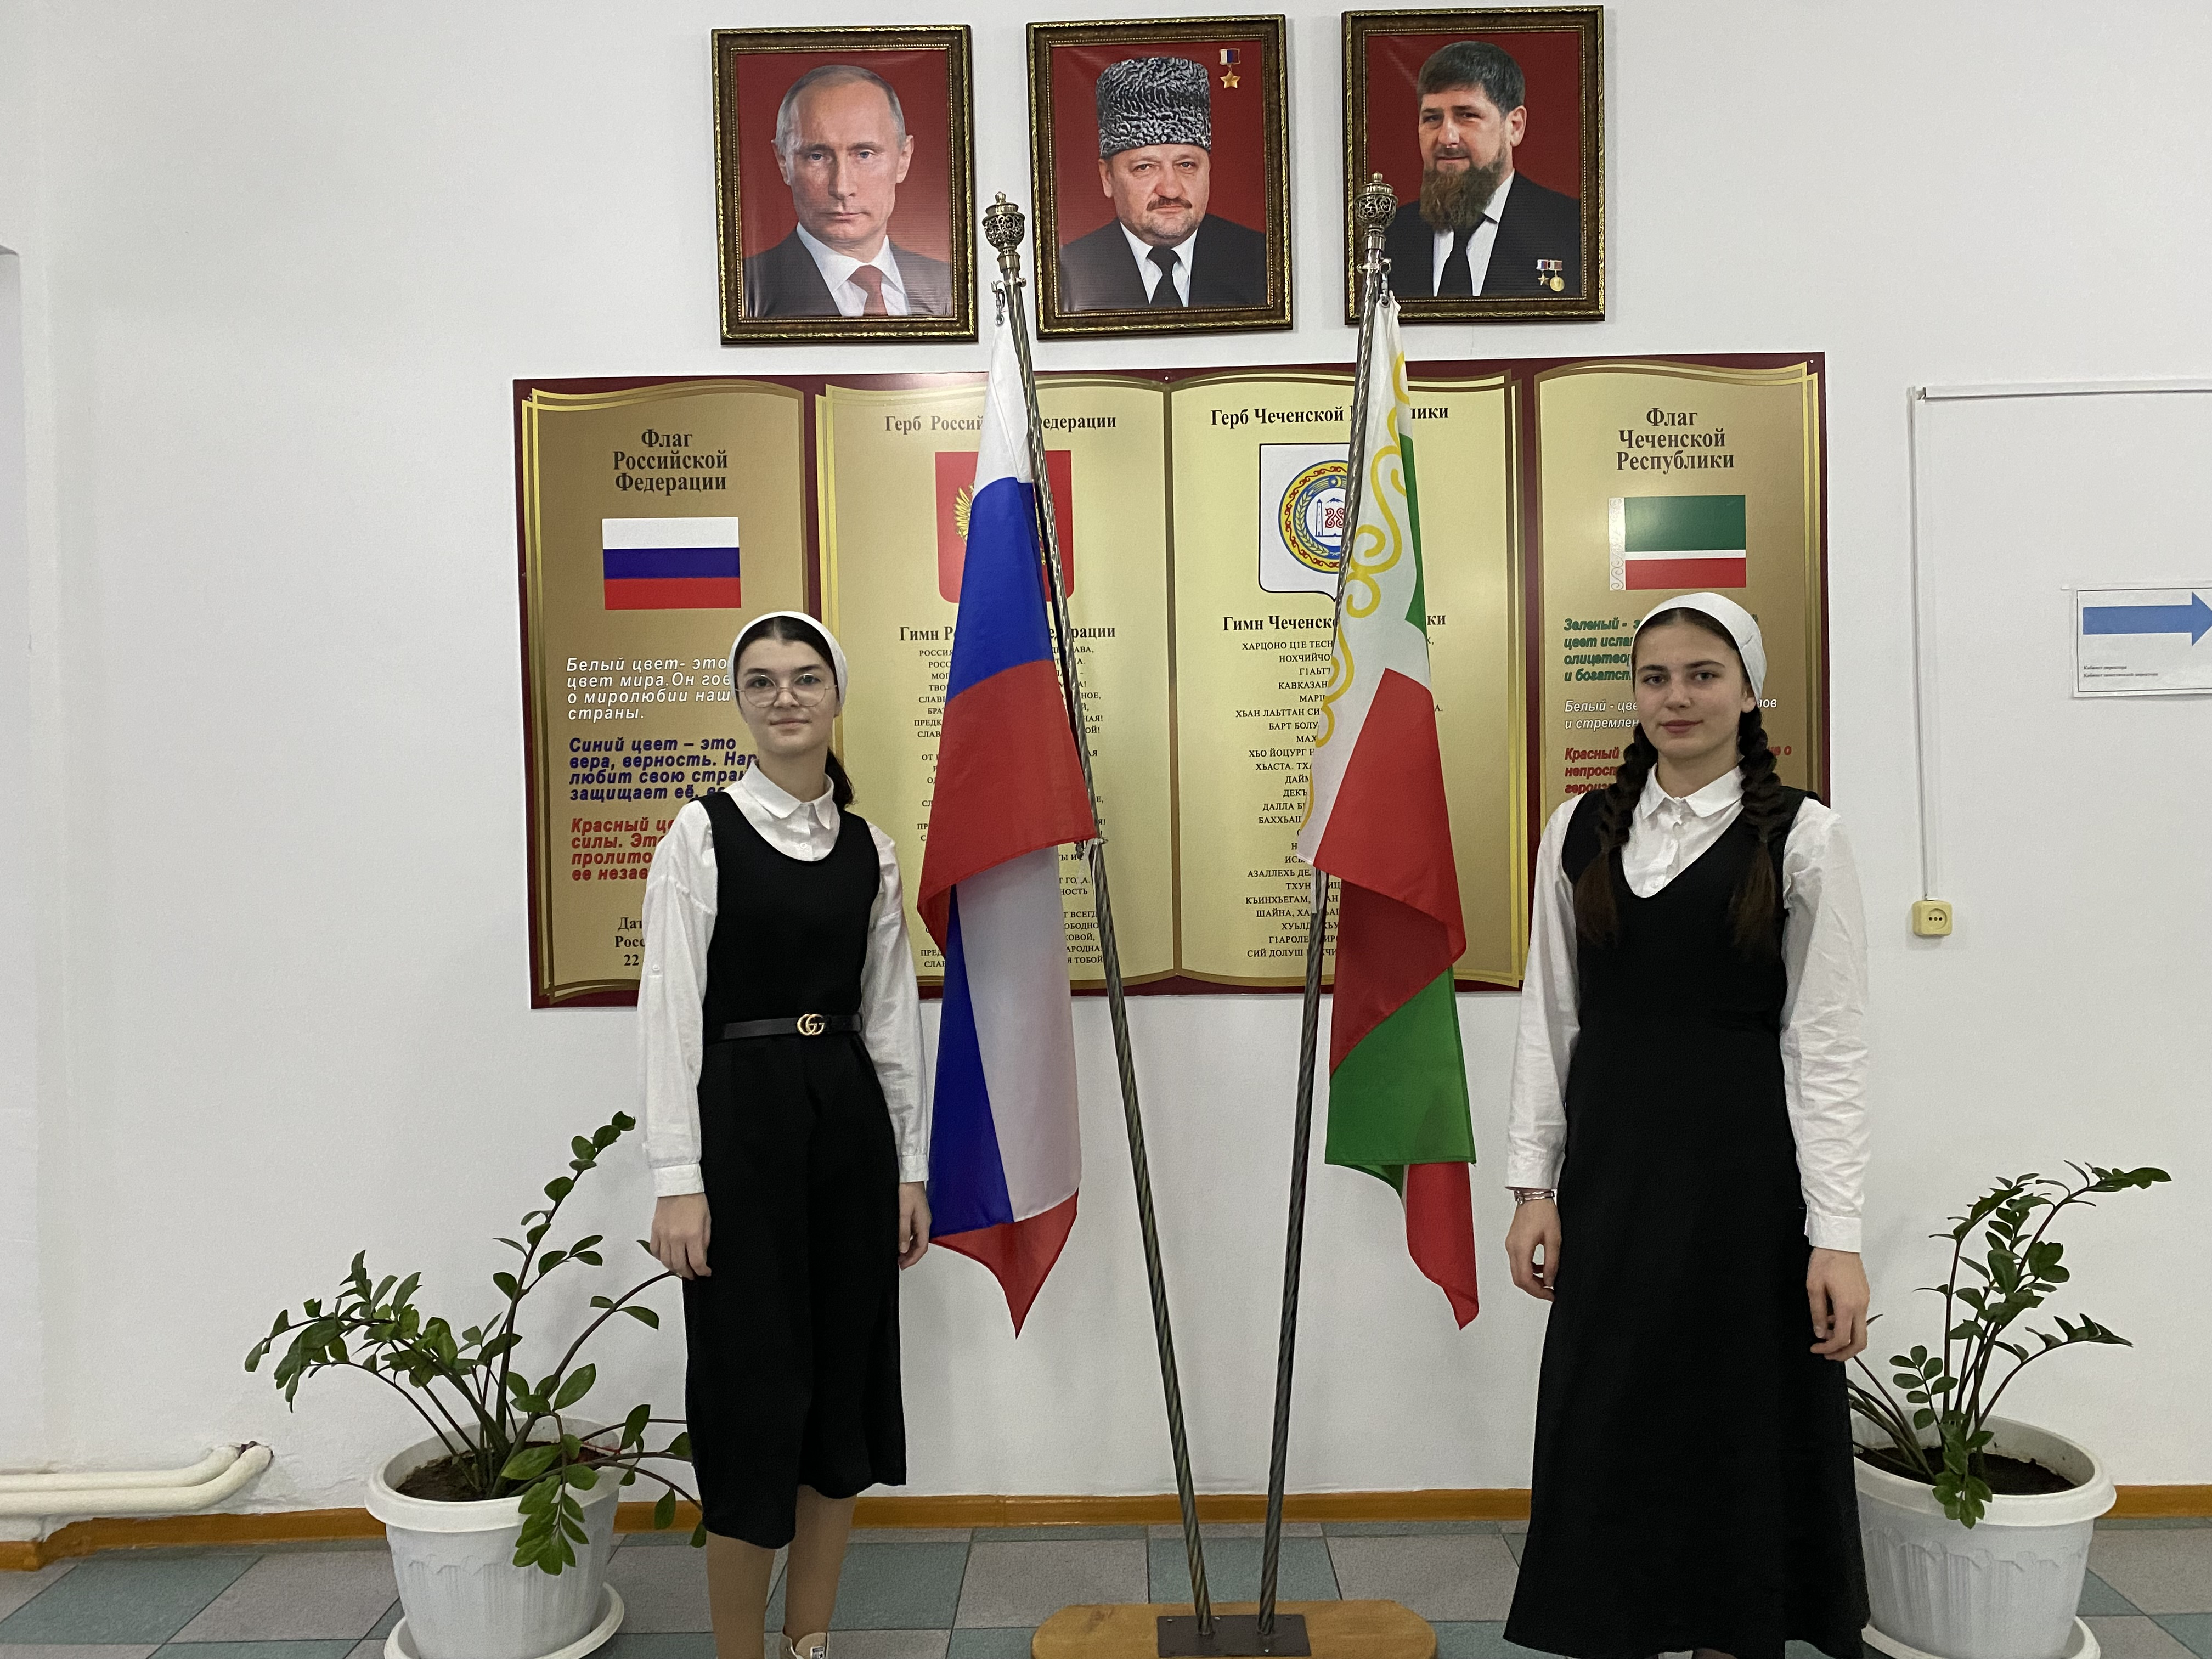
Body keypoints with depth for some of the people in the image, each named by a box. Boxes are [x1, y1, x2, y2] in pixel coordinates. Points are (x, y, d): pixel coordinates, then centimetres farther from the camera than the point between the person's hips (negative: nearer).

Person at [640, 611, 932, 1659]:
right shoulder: (701, 834, -5)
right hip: (741, 1112, -5)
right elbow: (669, 1009, -8)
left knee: (847, 1376, 11)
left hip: (850, 1114, 5)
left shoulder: (869, 848, 8)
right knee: (752, 1385, 1)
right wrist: (677, 1179, -13)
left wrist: (911, 1166, 9)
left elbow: (892, 1013, 10)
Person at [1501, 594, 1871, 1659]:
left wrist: (1836, 1235, -10)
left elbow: (1825, 1048, -6)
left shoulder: (1803, 839, -4)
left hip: (1746, 1172, -2)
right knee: (1606, 1429, 10)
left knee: (1738, 1432, 10)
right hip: (1610, 1168, 3)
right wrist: (1533, 1184, 3)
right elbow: (1549, 1021, 7)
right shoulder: (1580, 832, 5)